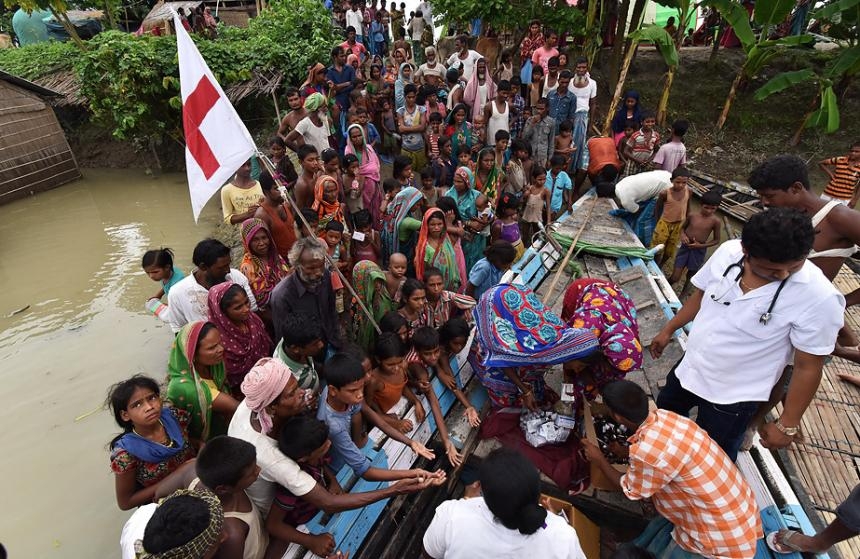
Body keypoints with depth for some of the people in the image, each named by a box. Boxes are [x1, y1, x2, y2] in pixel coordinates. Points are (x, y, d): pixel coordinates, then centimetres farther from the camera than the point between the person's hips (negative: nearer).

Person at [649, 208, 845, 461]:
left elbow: (808, 367, -18)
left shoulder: (819, 297, -28)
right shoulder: (728, 252, -17)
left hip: (734, 396, -5)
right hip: (690, 368, 5)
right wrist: (669, 330, 10)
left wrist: (787, 425, -11)